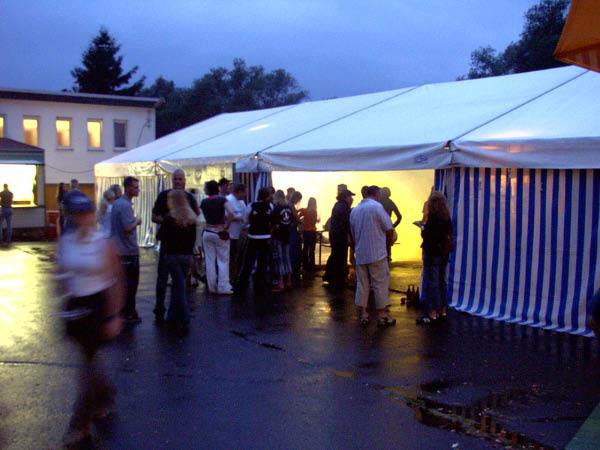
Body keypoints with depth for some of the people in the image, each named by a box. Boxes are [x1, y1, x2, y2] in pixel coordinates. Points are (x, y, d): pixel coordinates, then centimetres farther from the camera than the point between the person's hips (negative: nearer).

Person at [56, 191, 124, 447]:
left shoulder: (103, 243, -10)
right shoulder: (65, 242, 2)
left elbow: (114, 282, -8)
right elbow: (61, 275, 14)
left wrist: (114, 317, -9)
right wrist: (63, 282, -9)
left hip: (98, 305, -5)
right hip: (76, 307, 5)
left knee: (89, 361, 0)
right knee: (89, 359, 16)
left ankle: (80, 425, 12)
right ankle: (105, 399, 41)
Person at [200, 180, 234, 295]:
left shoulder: (204, 202, 1)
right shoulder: (222, 199, -9)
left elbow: (205, 217, 7)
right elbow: (231, 213, -22)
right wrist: (226, 226, -11)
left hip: (207, 232, 3)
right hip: (220, 232, -3)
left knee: (210, 260, 8)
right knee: (223, 261, 3)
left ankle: (212, 287, 12)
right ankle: (223, 287, 1)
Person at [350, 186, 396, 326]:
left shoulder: (354, 210, 11)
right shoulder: (377, 207, -10)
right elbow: (389, 229, -11)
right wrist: (388, 241, 8)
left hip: (360, 254, 6)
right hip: (377, 253, -6)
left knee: (362, 284, 10)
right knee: (380, 284, 2)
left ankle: (363, 314, 13)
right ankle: (382, 316, 6)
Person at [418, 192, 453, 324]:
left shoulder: (432, 217, -16)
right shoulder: (447, 217, 6)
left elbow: (427, 235, -20)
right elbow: (449, 235, 12)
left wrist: (423, 230, 1)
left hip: (432, 252, -8)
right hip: (444, 252, 8)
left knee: (430, 281, -3)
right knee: (441, 280, 15)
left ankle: (432, 313, -2)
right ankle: (442, 310, 23)